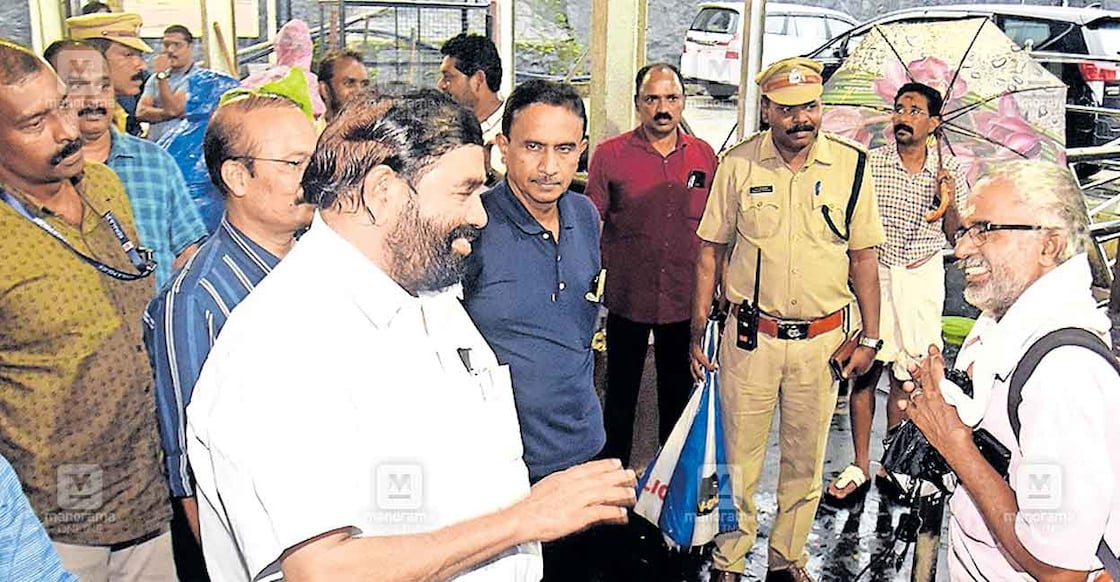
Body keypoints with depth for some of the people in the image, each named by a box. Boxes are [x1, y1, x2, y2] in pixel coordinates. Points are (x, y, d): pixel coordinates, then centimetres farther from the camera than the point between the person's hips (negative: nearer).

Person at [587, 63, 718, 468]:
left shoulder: (704, 156, 3)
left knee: (678, 394, 17)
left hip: (685, 300, 3)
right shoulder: (610, 155, -5)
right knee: (620, 394, 11)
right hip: (627, 298, -2)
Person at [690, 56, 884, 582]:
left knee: (805, 459, 14)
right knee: (739, 456, 8)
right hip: (750, 336, -1)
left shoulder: (850, 165, -1)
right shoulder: (738, 164, -3)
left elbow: (863, 258, 5)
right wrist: (697, 333, 0)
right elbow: (710, 251, 2)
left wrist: (869, 338, 2)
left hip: (821, 339, 1)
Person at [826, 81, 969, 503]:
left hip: (922, 277, 1)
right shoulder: (870, 164, -2)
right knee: (866, 369, 0)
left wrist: (949, 198, -13)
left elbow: (955, 234, 4)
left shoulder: (949, 170, 3)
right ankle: (860, 466, 11)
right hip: (873, 273, -1)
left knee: (904, 374, 5)